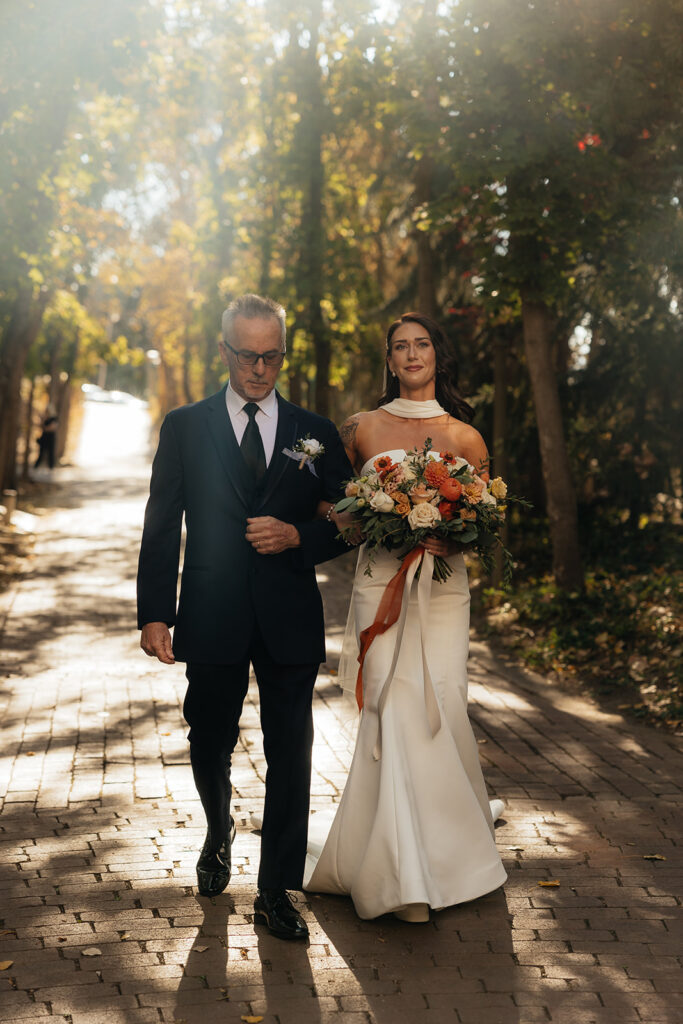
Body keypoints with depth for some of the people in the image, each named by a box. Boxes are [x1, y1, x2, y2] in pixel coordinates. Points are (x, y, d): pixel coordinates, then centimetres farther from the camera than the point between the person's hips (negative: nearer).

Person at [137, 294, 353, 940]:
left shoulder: (315, 434, 6)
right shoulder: (185, 428, 3)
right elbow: (161, 529, 1)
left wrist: (297, 536, -12)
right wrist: (154, 615, -7)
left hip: (291, 620, 0)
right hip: (211, 618, 0)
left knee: (290, 754, 1)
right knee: (209, 747, 14)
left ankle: (276, 892, 12)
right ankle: (219, 834, 44)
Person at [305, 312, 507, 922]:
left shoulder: (464, 436, 7)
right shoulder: (362, 430, 6)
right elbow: (335, 510, 11)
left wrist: (455, 537, -9)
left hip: (443, 586, 1)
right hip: (381, 583, -1)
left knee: (443, 708, -2)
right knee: (396, 709, -11)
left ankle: (452, 842, 25)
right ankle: (404, 875, -7)